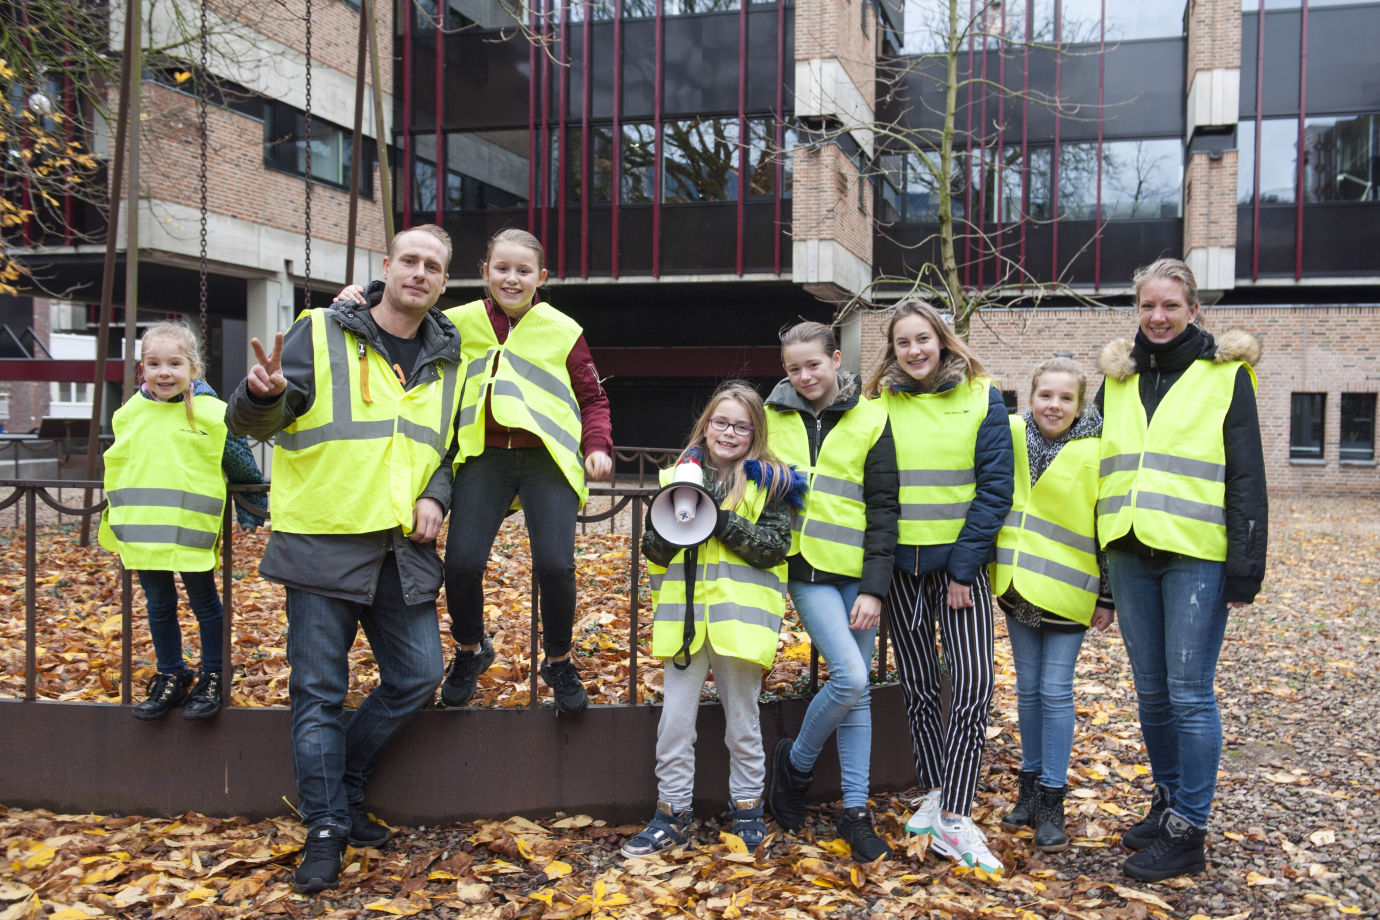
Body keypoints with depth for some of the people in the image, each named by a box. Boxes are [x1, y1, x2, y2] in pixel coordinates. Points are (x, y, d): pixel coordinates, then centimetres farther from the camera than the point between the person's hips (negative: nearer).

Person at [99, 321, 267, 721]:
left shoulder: (213, 414, -6)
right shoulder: (129, 414, 6)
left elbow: (241, 466, 5)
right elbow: (117, 467, 21)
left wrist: (252, 507, 12)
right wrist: (115, 516, 26)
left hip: (191, 531, -4)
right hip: (142, 533, 4)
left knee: (204, 603, 8)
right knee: (159, 606, 14)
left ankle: (211, 678, 20)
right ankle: (170, 678, 27)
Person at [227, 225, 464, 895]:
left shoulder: (445, 358, 12)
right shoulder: (321, 334, -3)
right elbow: (250, 423, -8)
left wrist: (436, 496, -1)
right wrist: (263, 394, -31)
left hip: (404, 550, 5)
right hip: (323, 543, -5)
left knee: (416, 678, 6)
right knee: (319, 693, 0)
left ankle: (340, 789, 26)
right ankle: (325, 831, 12)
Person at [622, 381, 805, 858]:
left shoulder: (769, 482, 0)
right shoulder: (680, 475, 9)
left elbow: (776, 547, -10)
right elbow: (653, 552, 8)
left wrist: (722, 522, -20)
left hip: (739, 617, -2)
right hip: (684, 615, 3)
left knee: (742, 719, 11)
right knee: (675, 719, 6)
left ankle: (747, 809, 26)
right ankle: (672, 814, 18)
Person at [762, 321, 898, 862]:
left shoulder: (869, 420, 0)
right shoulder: (772, 418, 4)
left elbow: (883, 508, -2)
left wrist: (875, 587, -9)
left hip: (857, 571, 1)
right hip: (806, 568, -1)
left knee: (857, 690, 5)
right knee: (850, 676, -16)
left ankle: (854, 811, 15)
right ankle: (796, 761, 10)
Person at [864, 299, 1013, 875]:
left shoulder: (981, 397, -1)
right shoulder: (879, 402, 3)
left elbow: (994, 487, -4)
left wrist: (964, 567, -10)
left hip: (961, 559, -2)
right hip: (899, 562, 2)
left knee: (974, 685, -10)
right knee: (918, 686, 9)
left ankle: (955, 818, -3)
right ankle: (935, 794, 24)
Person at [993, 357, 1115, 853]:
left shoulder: (1096, 454, -10)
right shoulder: (1011, 436, -1)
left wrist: (1108, 597, -6)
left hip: (1067, 590, -4)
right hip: (1018, 584, 4)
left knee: (1055, 691, -2)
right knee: (1028, 689, 12)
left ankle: (1052, 799, 8)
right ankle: (1031, 785, 25)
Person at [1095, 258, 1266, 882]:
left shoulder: (1225, 375, -1)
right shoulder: (1118, 379, 13)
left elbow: (1246, 478, -4)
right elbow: (1098, 466, 18)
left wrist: (1246, 568, -9)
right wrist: (1096, 555, 14)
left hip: (1196, 555, -5)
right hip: (1129, 553, 5)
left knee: (1189, 692, -2)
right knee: (1151, 690, 12)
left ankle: (1187, 831, 7)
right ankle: (1167, 801, 28)